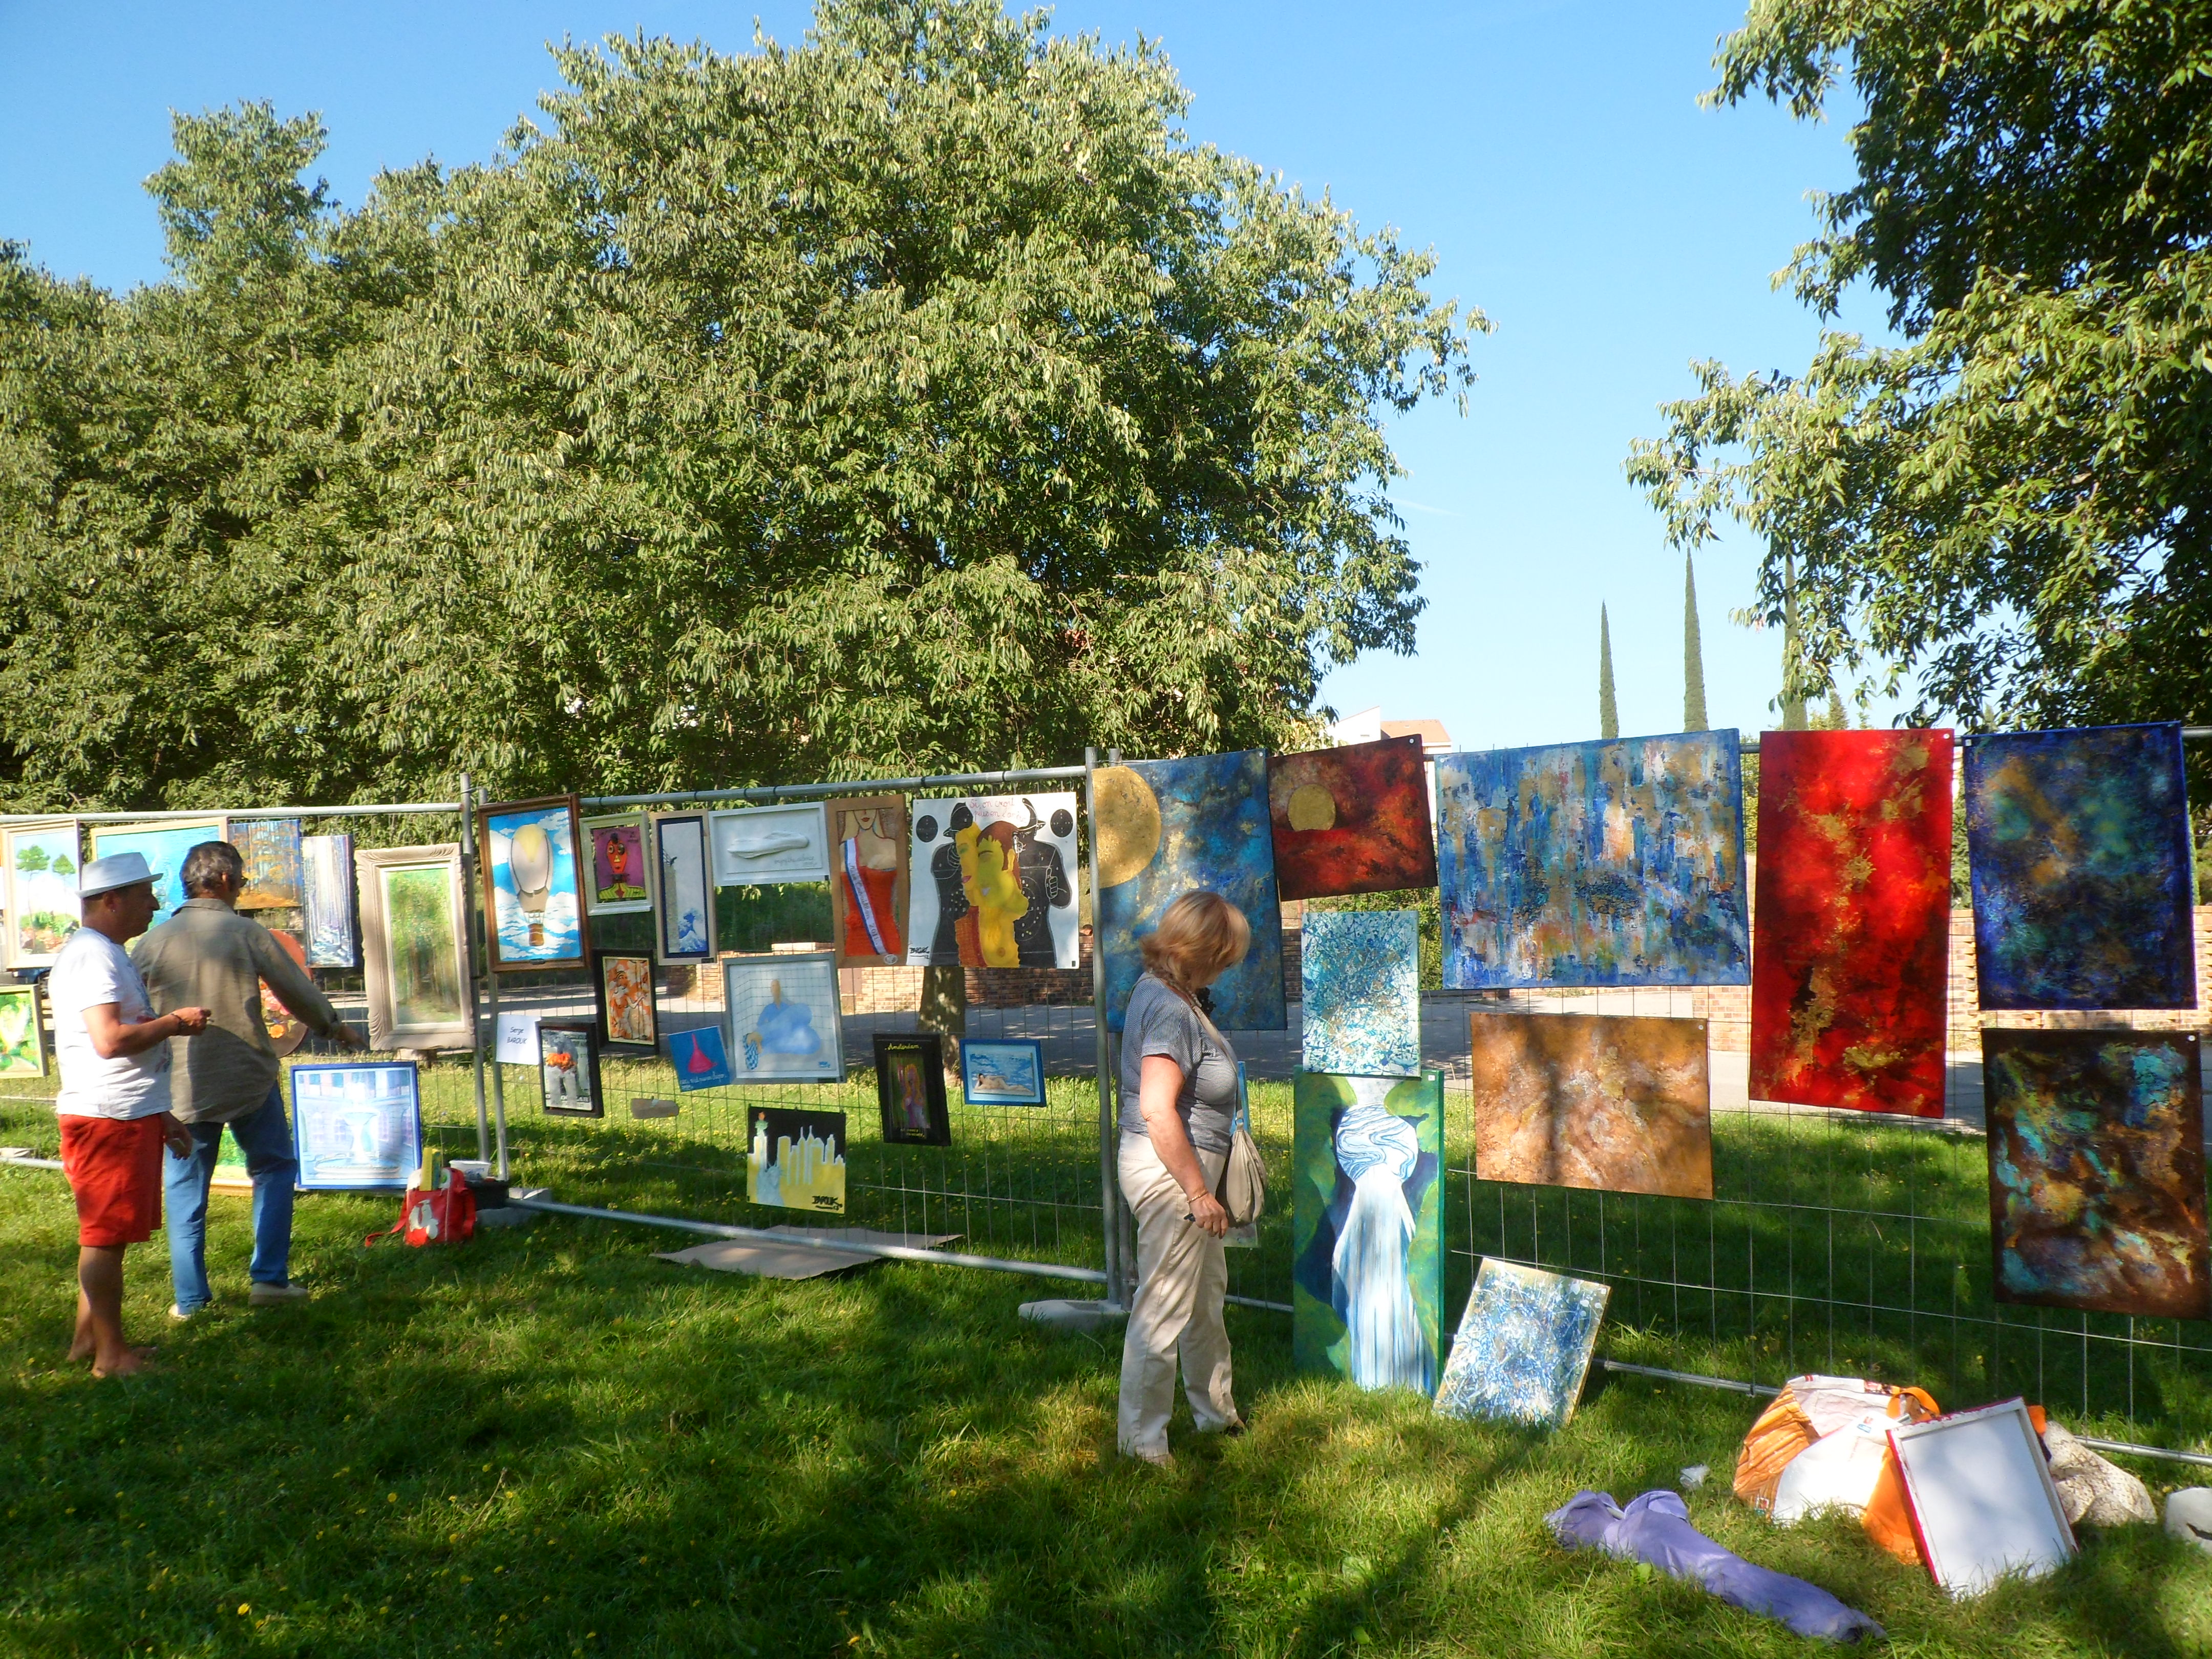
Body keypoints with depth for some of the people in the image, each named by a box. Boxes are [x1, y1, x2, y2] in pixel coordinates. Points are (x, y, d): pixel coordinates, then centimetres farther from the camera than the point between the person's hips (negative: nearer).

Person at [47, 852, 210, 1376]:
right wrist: (176, 1022, -13)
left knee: (107, 1235, 17)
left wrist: (159, 1116, 24)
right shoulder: (91, 956, -16)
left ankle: (88, 1340, 27)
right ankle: (111, 1355, 6)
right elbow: (110, 1040, -28)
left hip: (128, 1116, 10)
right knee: (107, 1235, -2)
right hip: (106, 1119, -10)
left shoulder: (109, 955, 17)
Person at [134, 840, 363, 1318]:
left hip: (181, 1087, 2)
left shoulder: (152, 942, -1)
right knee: (274, 1170, 14)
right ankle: (269, 1279, 11)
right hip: (248, 1079, -2)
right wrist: (335, 1028, 18)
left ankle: (190, 1298, 14)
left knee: (185, 1189, 11)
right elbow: (298, 991, 1)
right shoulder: (246, 933, -7)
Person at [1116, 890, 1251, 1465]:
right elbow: (1157, 1110, -31)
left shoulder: (1163, 990, 8)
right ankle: (1142, 1441, 15)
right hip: (1168, 1170, -11)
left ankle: (1216, 1412, 40)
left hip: (1183, 1167, 11)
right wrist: (1198, 1191, -24)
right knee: (1163, 1310, 1)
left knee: (1207, 1293, 24)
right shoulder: (1172, 1011, -24)